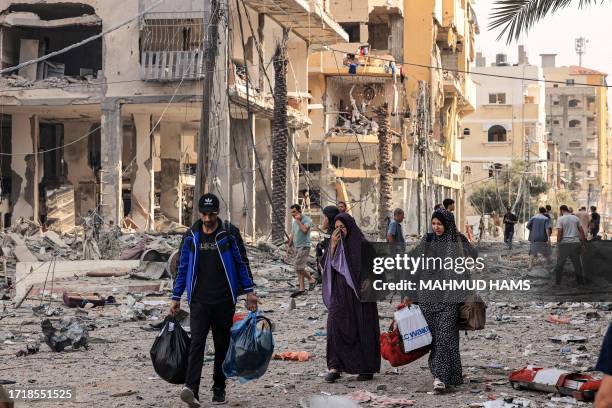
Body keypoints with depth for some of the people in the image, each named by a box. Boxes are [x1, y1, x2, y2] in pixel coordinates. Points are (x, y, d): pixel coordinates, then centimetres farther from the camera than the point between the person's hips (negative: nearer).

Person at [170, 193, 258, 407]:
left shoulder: (229, 233, 0)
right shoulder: (191, 236, 6)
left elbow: (242, 263, 4)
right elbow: (183, 268, 11)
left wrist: (249, 291, -2)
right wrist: (176, 297, 9)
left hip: (224, 300, 0)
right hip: (199, 300, 0)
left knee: (222, 345, 7)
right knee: (197, 342, -13)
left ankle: (219, 389, 18)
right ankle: (191, 388, -23)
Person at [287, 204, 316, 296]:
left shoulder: (307, 220, -10)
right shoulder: (294, 222, 16)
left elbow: (305, 230, -27)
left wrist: (298, 221, -18)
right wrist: (289, 245, 23)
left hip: (304, 246, -8)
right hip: (297, 247, 8)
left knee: (299, 267, -15)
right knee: (298, 268, 6)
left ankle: (311, 279, 3)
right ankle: (301, 288, 8)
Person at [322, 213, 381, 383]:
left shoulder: (361, 244, -6)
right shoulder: (336, 243, 8)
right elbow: (330, 265, -2)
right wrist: (333, 245, -12)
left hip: (359, 293, -4)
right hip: (340, 294, 4)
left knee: (363, 329, 3)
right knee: (334, 325, -11)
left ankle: (367, 368, 16)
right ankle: (335, 367, -11)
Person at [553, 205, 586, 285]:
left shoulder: (560, 219, -5)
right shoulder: (575, 218, 7)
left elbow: (559, 233, -13)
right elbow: (582, 231, 6)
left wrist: (558, 243, -4)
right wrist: (582, 244, 11)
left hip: (564, 243, -3)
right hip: (576, 242, 3)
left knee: (560, 263, 9)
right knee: (577, 263, 12)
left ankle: (558, 281, 11)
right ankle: (580, 281, 17)